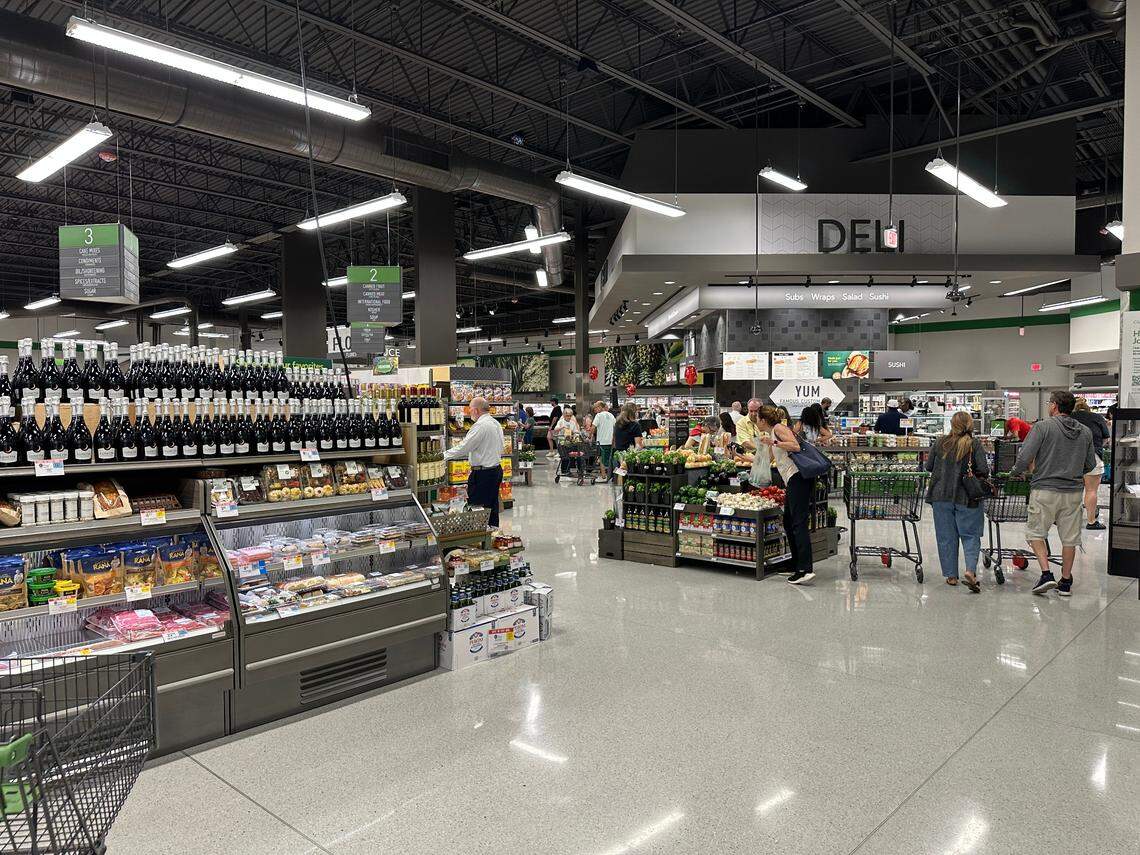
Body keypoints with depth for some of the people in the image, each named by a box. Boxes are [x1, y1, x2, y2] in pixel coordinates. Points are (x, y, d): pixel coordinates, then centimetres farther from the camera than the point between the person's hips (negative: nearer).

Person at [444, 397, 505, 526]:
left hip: (483, 473, -10)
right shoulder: (496, 423, 12)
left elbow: (464, 447, -19)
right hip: (497, 469, 10)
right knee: (492, 506, 15)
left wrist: (444, 455, -11)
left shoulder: (481, 425, -18)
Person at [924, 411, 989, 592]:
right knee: (970, 535, 7)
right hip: (967, 496, -2)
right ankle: (970, 570, -12)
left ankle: (951, 575, 13)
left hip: (941, 496, 2)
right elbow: (983, 470, -12)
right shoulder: (975, 444, -6)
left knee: (946, 536, 9)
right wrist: (973, 474, 9)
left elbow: (928, 466, 5)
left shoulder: (940, 443, 0)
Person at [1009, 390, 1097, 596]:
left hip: (1045, 490, -4)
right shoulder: (1085, 432, 6)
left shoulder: (1043, 426, -9)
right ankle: (1065, 582, 18)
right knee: (1069, 538, 11)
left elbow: (1025, 457, -14)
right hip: (1073, 492, 4)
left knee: (1036, 533, 9)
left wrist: (1016, 472, 4)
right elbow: (1090, 465, 13)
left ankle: (1046, 574, -3)